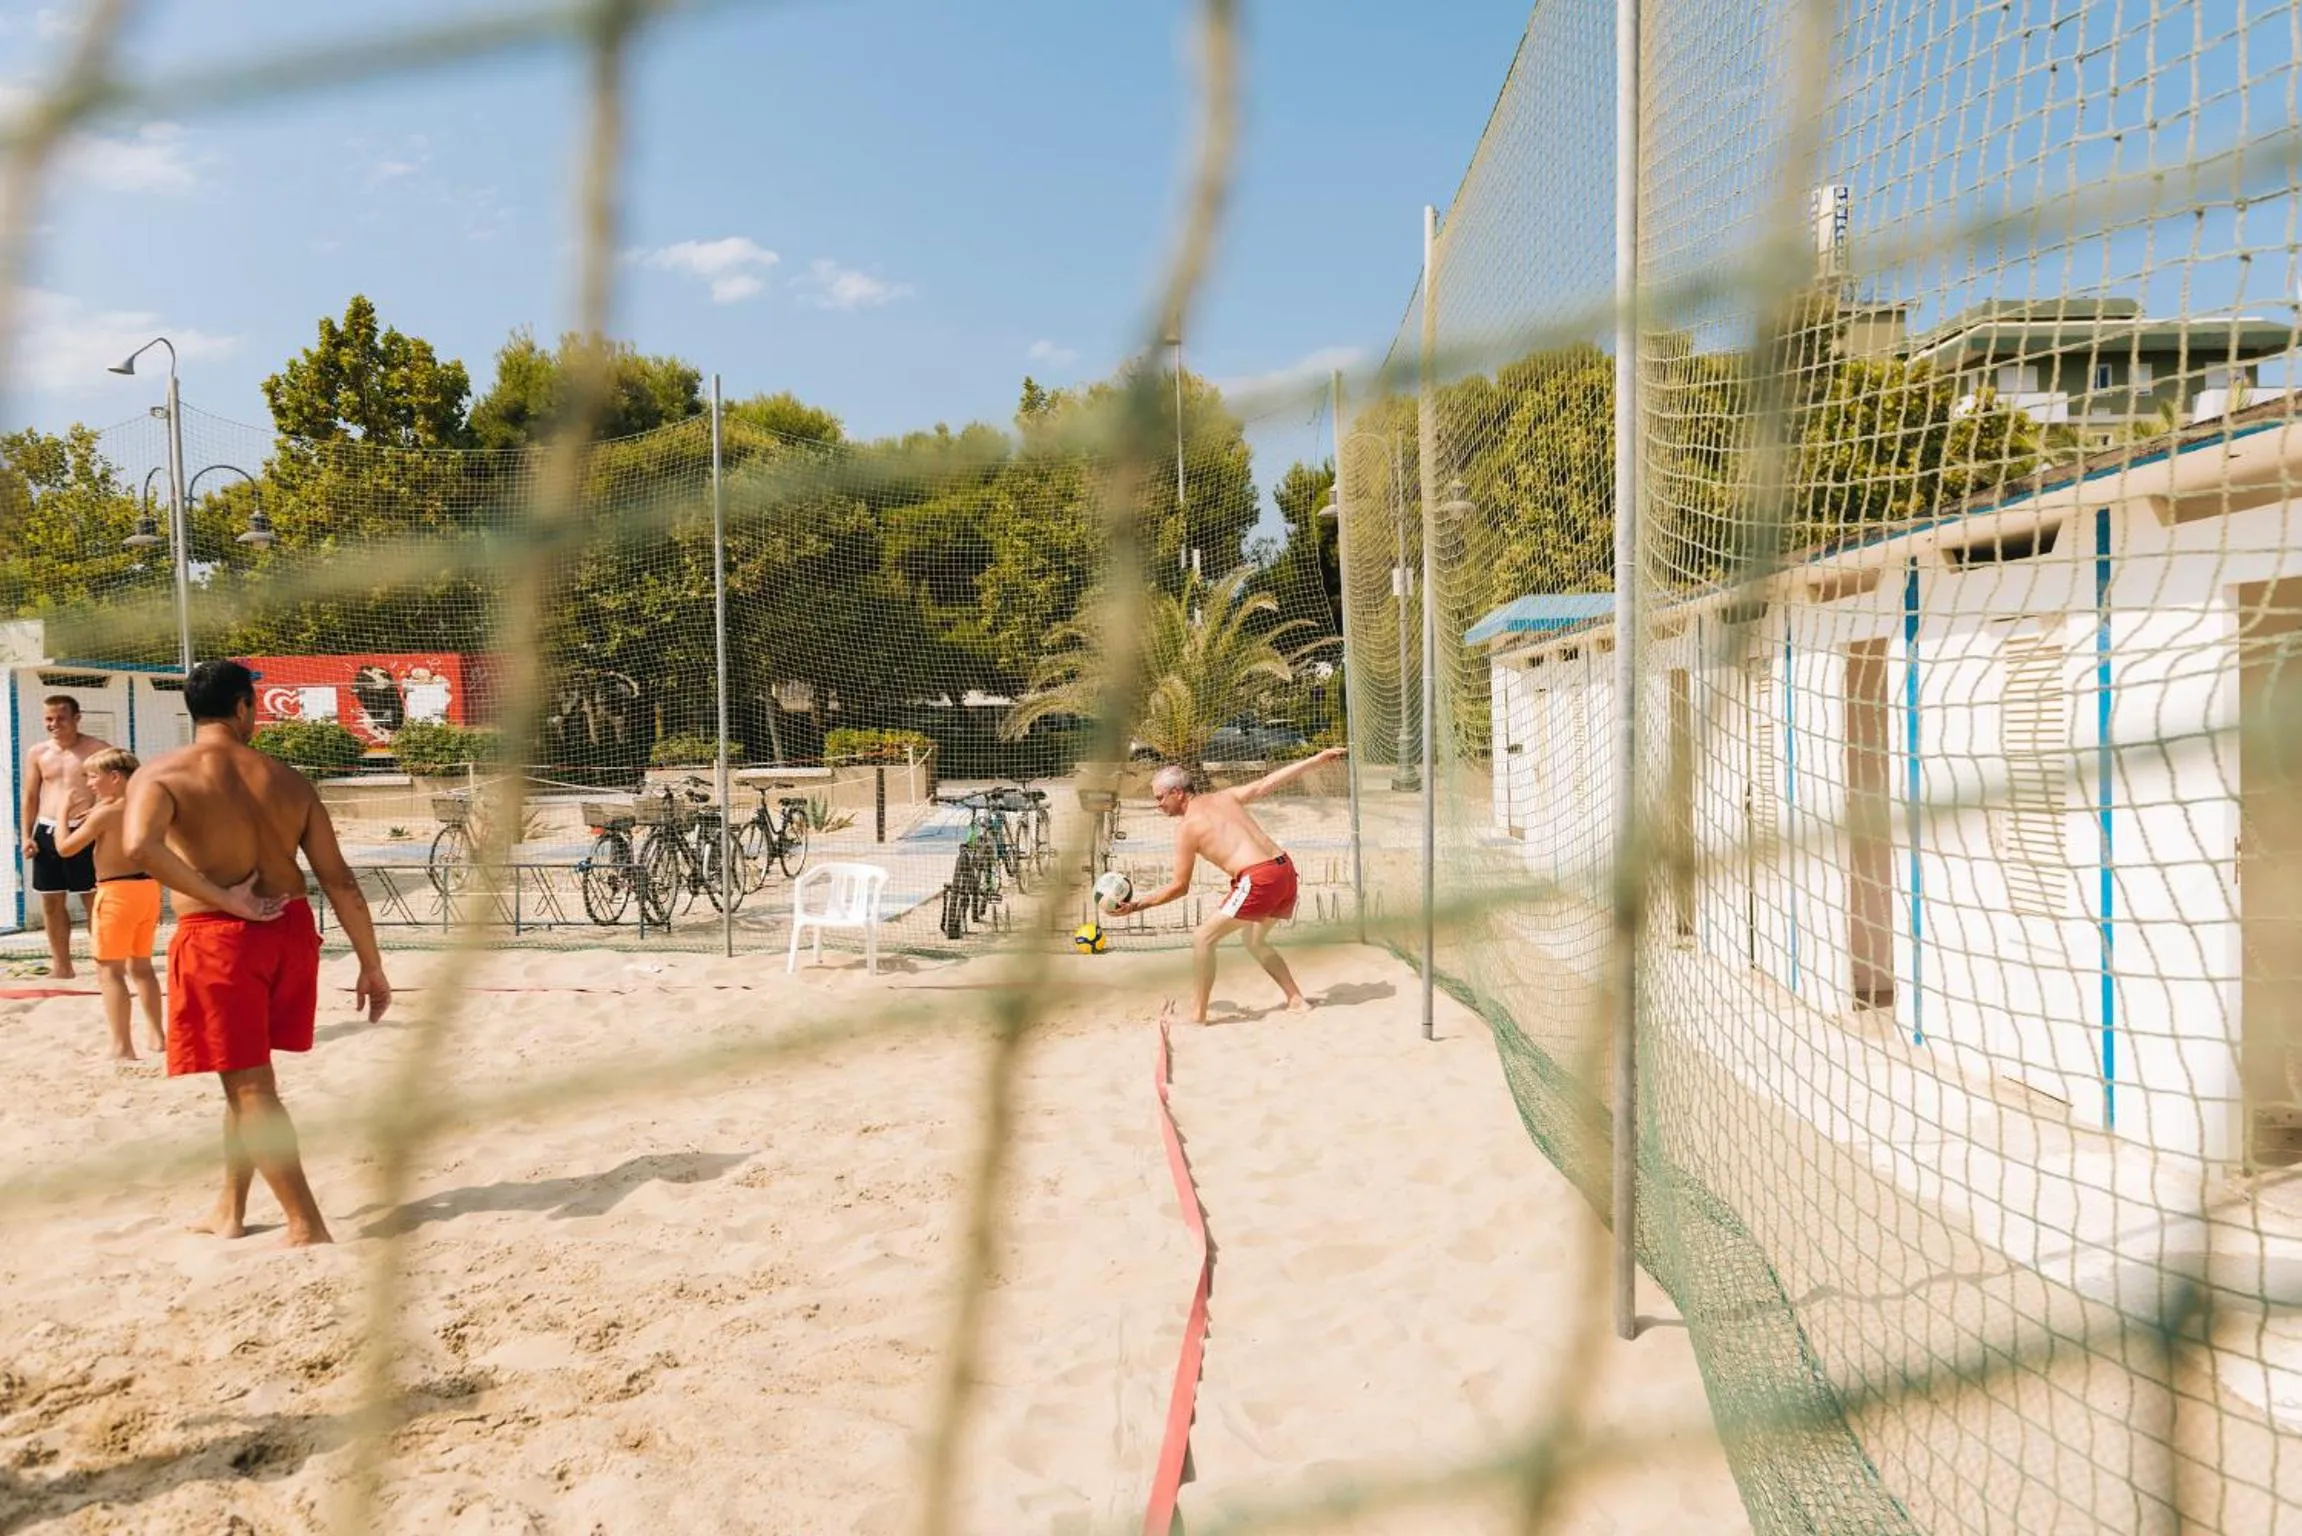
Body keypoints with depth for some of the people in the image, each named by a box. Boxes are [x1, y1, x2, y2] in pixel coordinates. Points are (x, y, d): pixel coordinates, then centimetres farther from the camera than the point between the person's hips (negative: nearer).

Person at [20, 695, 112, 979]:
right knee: (51, 902, 9)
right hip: (47, 832, 5)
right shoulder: (37, 754, 10)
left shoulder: (98, 750, -1)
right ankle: (61, 966, 18)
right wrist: (26, 836, 5)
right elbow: (30, 798, 13)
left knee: (94, 901, -2)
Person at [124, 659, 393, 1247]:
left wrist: (222, 899, -17)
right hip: (290, 929, 4)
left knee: (249, 1087, 2)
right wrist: (371, 966, 9)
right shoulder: (287, 779, 5)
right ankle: (230, 1209, 33)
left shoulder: (161, 775, -4)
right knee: (249, 1078, 22)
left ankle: (308, 1227, 0)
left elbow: (140, 847, -27)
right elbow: (338, 880, 3)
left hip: (217, 936, -4)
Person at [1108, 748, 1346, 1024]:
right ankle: (1297, 1000, 28)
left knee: (1203, 938, 4)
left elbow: (1180, 886, 3)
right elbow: (1269, 782, 17)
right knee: (1255, 941, 29)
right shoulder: (1223, 797, 17)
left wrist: (1136, 905, 10)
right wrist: (1319, 759, 22)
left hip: (1258, 879, -8)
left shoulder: (1187, 828, 0)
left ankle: (1198, 1014, 6)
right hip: (1285, 870, 8)